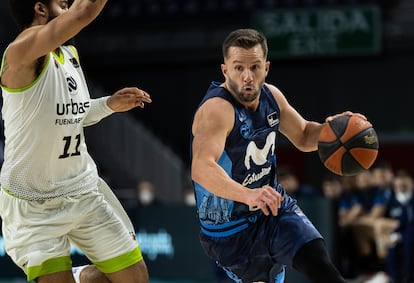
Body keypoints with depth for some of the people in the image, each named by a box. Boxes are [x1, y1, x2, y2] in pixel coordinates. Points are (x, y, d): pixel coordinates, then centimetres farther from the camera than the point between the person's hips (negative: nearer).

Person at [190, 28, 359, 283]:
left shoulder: (271, 96, -1)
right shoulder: (217, 109, -27)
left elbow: (304, 137, 16)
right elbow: (201, 169, -43)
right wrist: (248, 195, -58)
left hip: (273, 206, 6)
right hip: (231, 231, -6)